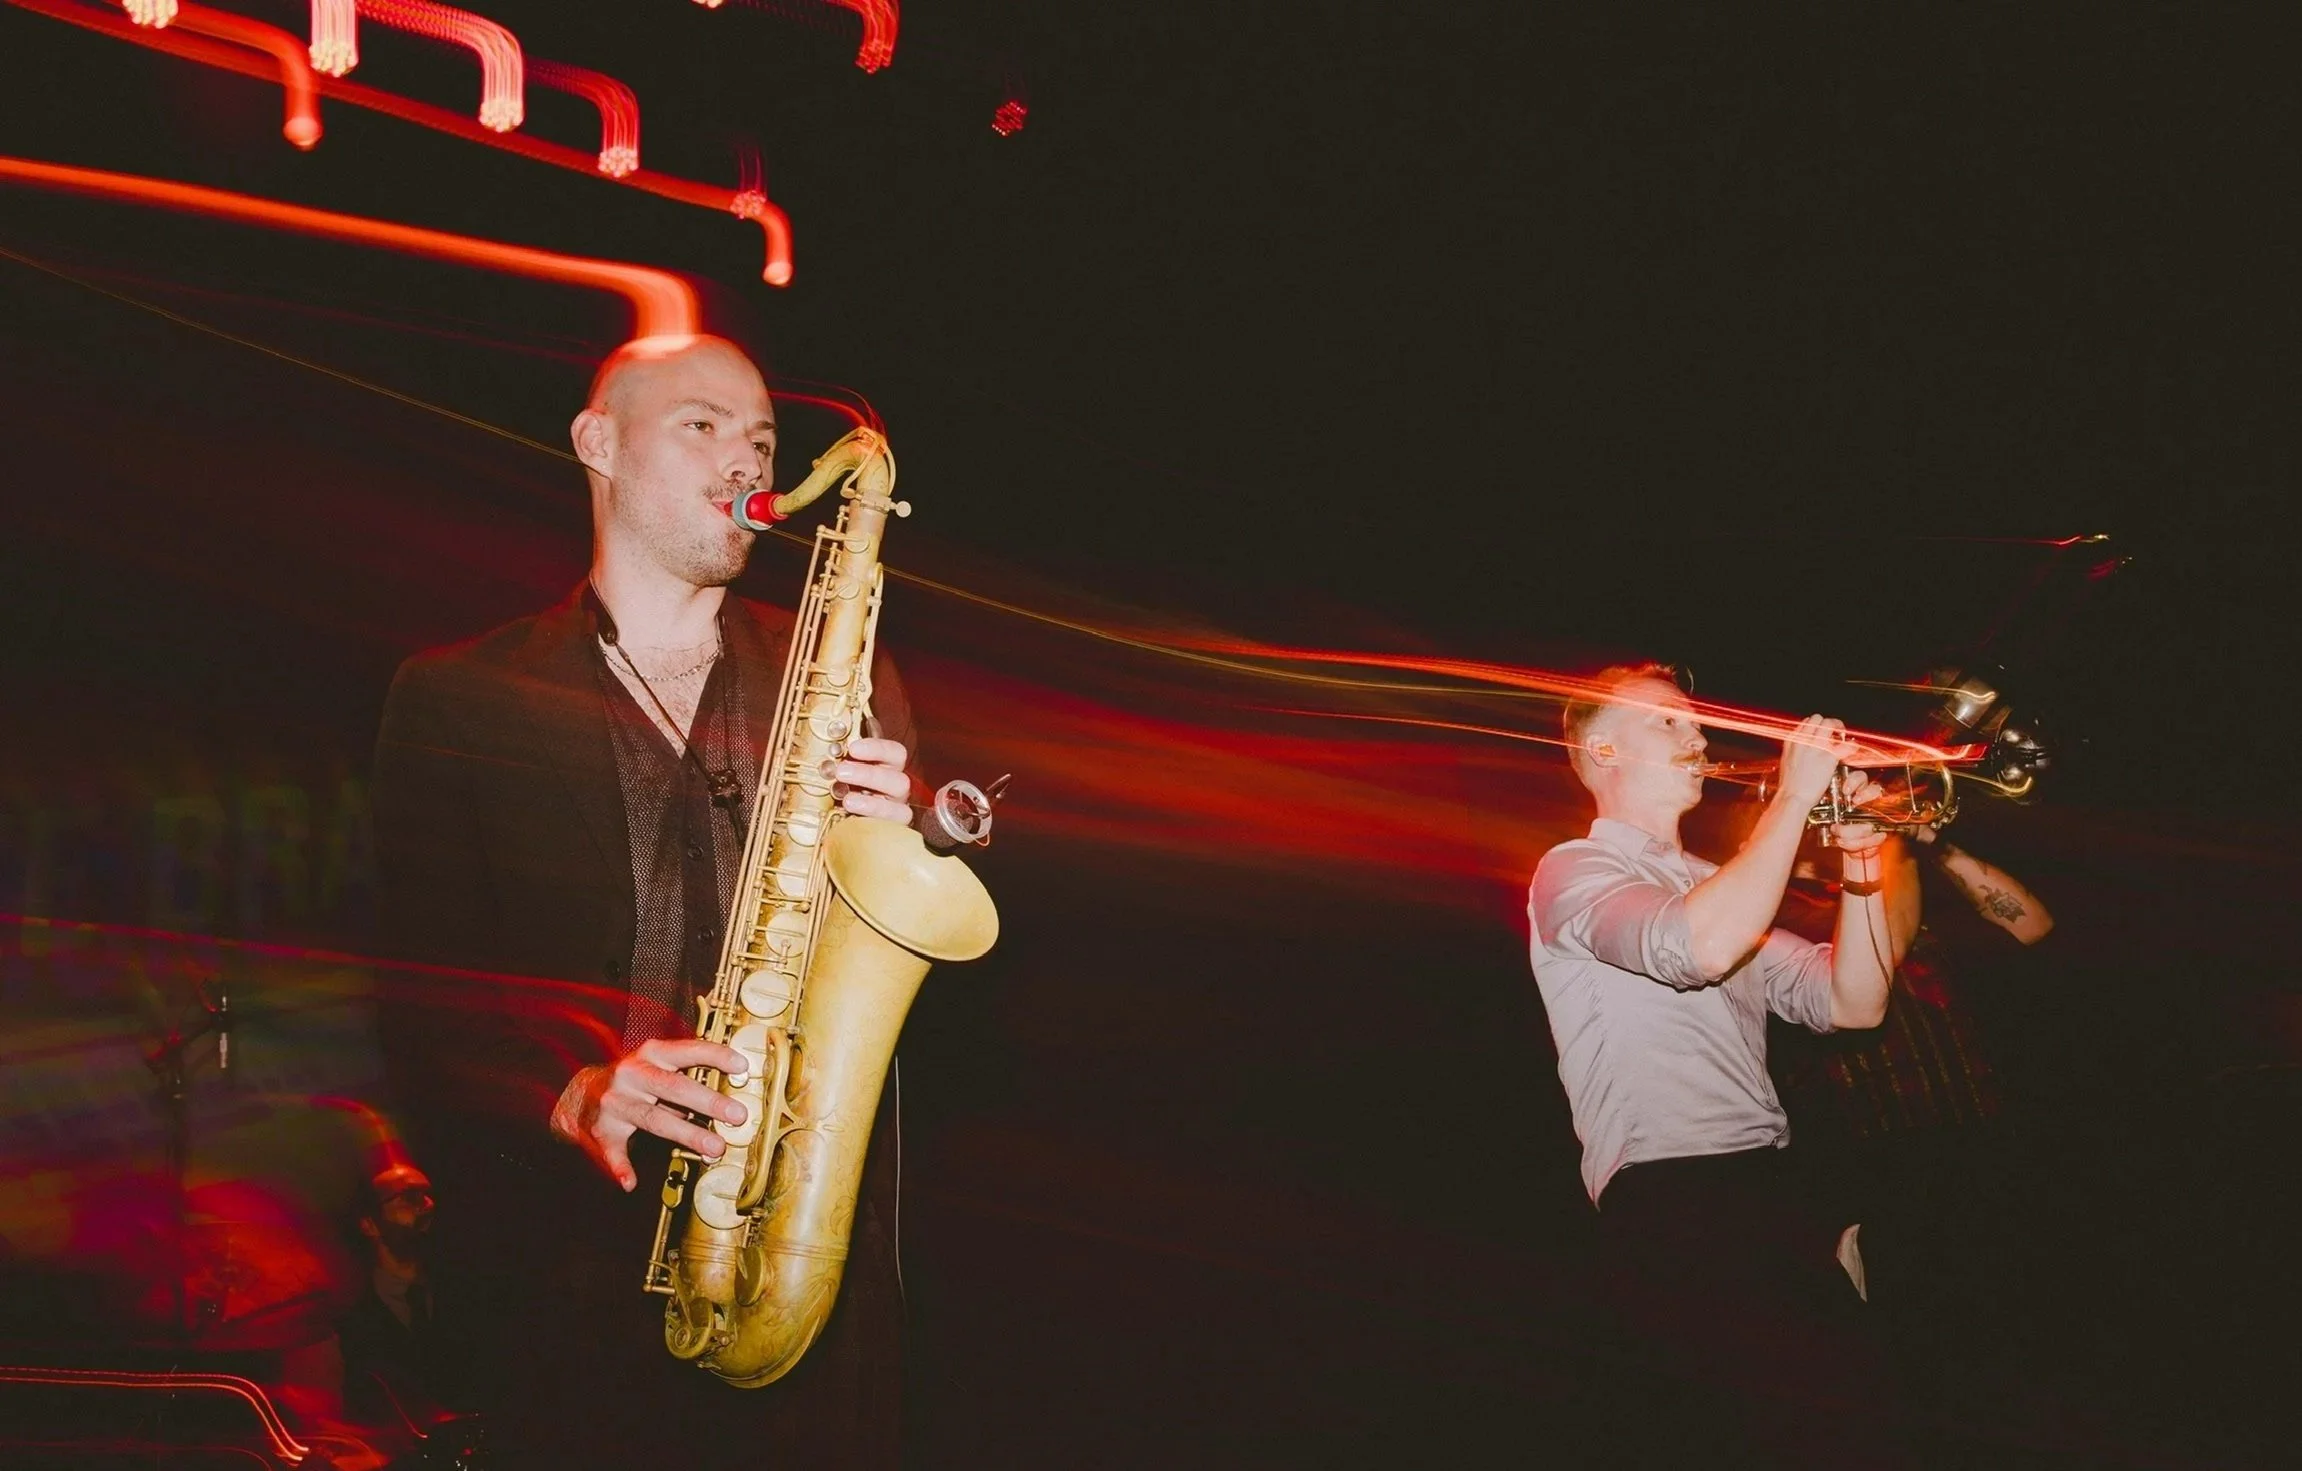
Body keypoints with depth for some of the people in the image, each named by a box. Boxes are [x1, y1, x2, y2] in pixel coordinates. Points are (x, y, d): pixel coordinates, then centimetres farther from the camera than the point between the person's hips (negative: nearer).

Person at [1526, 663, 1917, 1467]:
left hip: (1771, 1190, 8)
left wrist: (1859, 860, 4)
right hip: (1671, 1205, -8)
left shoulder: (1715, 887, 26)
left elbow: (1852, 1003, 16)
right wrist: (1794, 798, -12)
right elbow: (1701, 948, -20)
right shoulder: (1574, 872, 1)